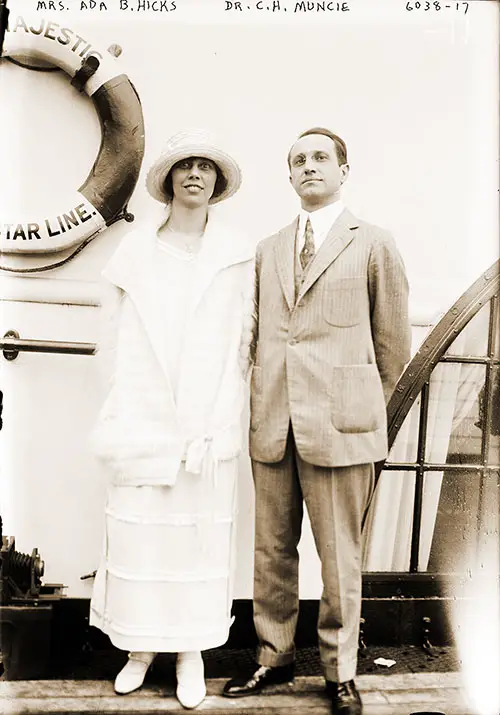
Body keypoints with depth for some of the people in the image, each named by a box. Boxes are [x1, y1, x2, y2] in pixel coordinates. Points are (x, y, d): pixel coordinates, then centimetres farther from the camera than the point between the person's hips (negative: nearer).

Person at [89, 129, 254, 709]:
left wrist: (220, 414, -3)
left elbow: (243, 343, 3)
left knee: (201, 535, 5)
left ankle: (192, 653, 22)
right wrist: (121, 413, 2)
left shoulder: (240, 255, 3)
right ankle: (141, 645, 25)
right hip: (143, 418, 1)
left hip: (208, 421, -1)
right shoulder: (135, 251, 6)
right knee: (140, 530, 6)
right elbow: (118, 340, 7)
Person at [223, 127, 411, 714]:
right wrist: (263, 403, 13)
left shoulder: (373, 246, 5)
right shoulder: (267, 251, 16)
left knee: (340, 556, 5)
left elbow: (392, 344, 8)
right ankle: (274, 655, 30)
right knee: (271, 551, 12)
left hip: (339, 424, -3)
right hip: (272, 424, 4)